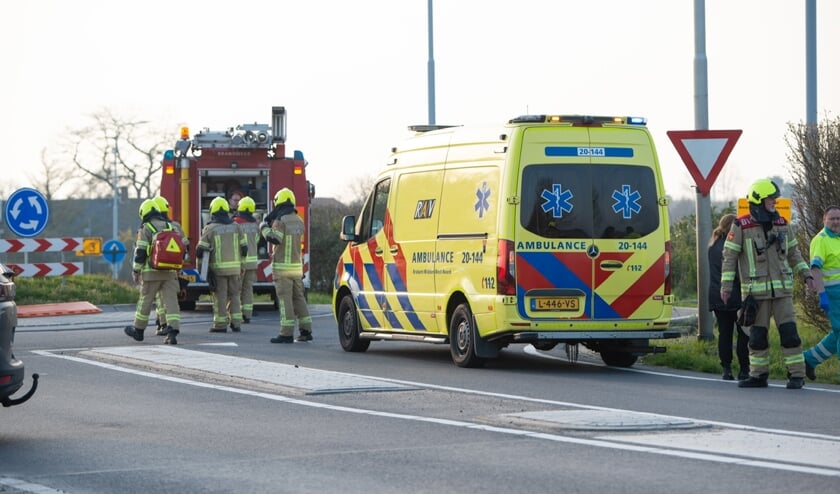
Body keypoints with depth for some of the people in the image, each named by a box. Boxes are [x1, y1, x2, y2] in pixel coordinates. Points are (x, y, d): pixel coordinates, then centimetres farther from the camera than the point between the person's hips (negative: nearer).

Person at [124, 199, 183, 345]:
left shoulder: (146, 229, -5)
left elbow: (140, 252, -9)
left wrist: (136, 271, -1)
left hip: (152, 272, -4)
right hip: (170, 272, 4)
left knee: (145, 300, 10)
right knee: (171, 301, -2)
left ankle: (138, 330, 23)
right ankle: (172, 332, -13)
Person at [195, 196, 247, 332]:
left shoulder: (210, 228, -6)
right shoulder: (235, 226, 4)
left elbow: (200, 250, -5)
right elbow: (244, 248, 6)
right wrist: (241, 264, 19)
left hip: (218, 268, -3)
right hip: (234, 267, 3)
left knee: (220, 296, 2)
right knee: (234, 295, 12)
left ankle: (220, 324, 3)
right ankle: (236, 323, 8)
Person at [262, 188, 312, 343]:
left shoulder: (281, 220, -13)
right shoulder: (299, 221, 11)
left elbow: (275, 239, -22)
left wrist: (265, 228, -4)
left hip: (282, 266, -7)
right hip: (297, 266, 7)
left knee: (285, 300, -7)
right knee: (299, 298, 12)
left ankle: (286, 333, -10)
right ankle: (306, 331, 12)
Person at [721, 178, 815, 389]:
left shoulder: (782, 224, 9)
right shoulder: (741, 227, -3)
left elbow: (793, 253, 18)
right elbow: (729, 256, -1)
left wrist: (806, 274, 8)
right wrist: (726, 286, -5)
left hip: (782, 289, 3)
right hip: (756, 290, -2)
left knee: (789, 332, -4)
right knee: (757, 335, 2)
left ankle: (796, 375, 0)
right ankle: (758, 375, 13)